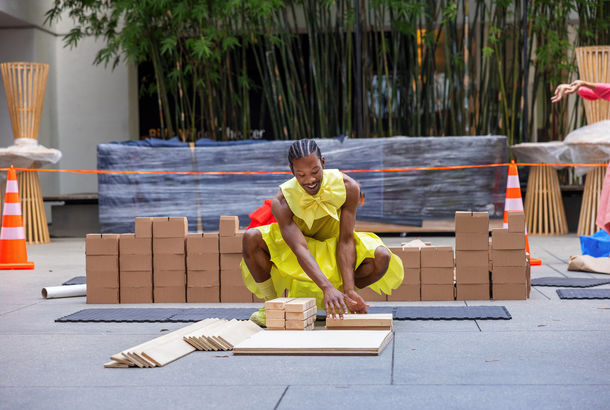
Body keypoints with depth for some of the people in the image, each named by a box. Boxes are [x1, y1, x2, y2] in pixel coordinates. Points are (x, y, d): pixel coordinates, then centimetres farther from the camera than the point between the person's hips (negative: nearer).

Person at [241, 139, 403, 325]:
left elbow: (345, 240, -25)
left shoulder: (348, 187, -25)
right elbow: (300, 249, -40)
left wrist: (349, 290, -36)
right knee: (251, 238, -30)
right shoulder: (281, 202, -28)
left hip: (334, 247, 1)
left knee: (382, 257, -29)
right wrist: (328, 288, -54)